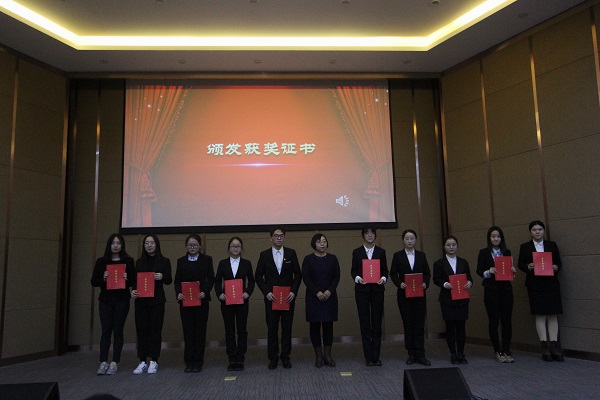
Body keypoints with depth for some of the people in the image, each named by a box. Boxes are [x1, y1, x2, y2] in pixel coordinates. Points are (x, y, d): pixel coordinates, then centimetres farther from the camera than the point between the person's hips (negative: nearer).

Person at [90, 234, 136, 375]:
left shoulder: (128, 261, 2)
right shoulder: (101, 261, 6)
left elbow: (134, 280, 3)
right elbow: (94, 282, 5)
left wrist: (127, 279, -17)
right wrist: (103, 278, -14)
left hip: (121, 301, -1)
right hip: (105, 300, 1)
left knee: (118, 331, 3)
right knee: (106, 331, 0)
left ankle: (115, 363, 10)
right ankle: (103, 362, 6)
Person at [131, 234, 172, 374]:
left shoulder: (164, 261, 2)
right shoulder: (139, 262, 10)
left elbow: (169, 280, 3)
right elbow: (135, 280, 11)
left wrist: (162, 277, -17)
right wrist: (133, 290, -7)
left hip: (157, 301, -2)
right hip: (141, 300, 3)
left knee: (155, 330, 0)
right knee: (141, 330, 3)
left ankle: (153, 361, 9)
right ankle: (142, 361, 11)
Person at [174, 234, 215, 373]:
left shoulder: (207, 259, 4)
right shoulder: (181, 261, 10)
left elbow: (211, 279, 1)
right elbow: (177, 280, 7)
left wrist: (205, 292, -15)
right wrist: (178, 293, -11)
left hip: (201, 300, -1)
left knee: (200, 330, 3)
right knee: (188, 331, 4)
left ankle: (198, 362, 12)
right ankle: (189, 362, 12)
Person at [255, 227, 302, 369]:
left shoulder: (291, 253, 3)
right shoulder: (264, 255, 2)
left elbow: (298, 274, 4)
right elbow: (258, 276, 2)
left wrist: (294, 291, -8)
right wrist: (266, 292, -9)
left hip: (288, 297, 0)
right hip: (271, 297, 0)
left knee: (287, 328, 6)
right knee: (272, 328, 4)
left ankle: (285, 357, 18)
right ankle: (273, 357, 16)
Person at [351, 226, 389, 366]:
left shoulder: (381, 252, 8)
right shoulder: (357, 252, 5)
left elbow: (385, 270, 9)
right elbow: (353, 270, 6)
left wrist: (383, 278, -11)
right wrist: (357, 278, -14)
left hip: (377, 290, 1)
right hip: (362, 290, -1)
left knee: (377, 323, 1)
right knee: (365, 323, 2)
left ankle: (376, 356, 11)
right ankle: (368, 357, 10)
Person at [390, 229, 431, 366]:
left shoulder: (421, 255, 9)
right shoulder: (398, 255, 3)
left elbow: (427, 273, 8)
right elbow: (393, 273, 1)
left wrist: (426, 283, -10)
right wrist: (399, 283, -16)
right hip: (404, 294, -1)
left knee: (419, 324, -1)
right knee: (408, 324, 5)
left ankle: (420, 355, 4)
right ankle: (411, 354, 13)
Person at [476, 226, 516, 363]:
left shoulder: (507, 252, 10)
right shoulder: (484, 252, 1)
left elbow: (510, 268, 14)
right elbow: (479, 271, 1)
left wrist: (513, 271, -8)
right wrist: (488, 272, -18)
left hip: (506, 289, 3)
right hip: (491, 290, -3)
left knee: (507, 320, 2)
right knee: (494, 320, 3)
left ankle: (506, 351, 12)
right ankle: (498, 351, 12)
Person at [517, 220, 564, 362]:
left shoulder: (552, 245, 10)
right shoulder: (525, 247, 6)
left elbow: (559, 263, 10)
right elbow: (520, 264, 5)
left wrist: (556, 268, -12)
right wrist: (528, 267, -15)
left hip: (551, 283, 2)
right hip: (535, 285, -1)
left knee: (553, 315, 1)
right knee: (540, 315, -1)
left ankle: (554, 347, 6)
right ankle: (544, 348, 4)